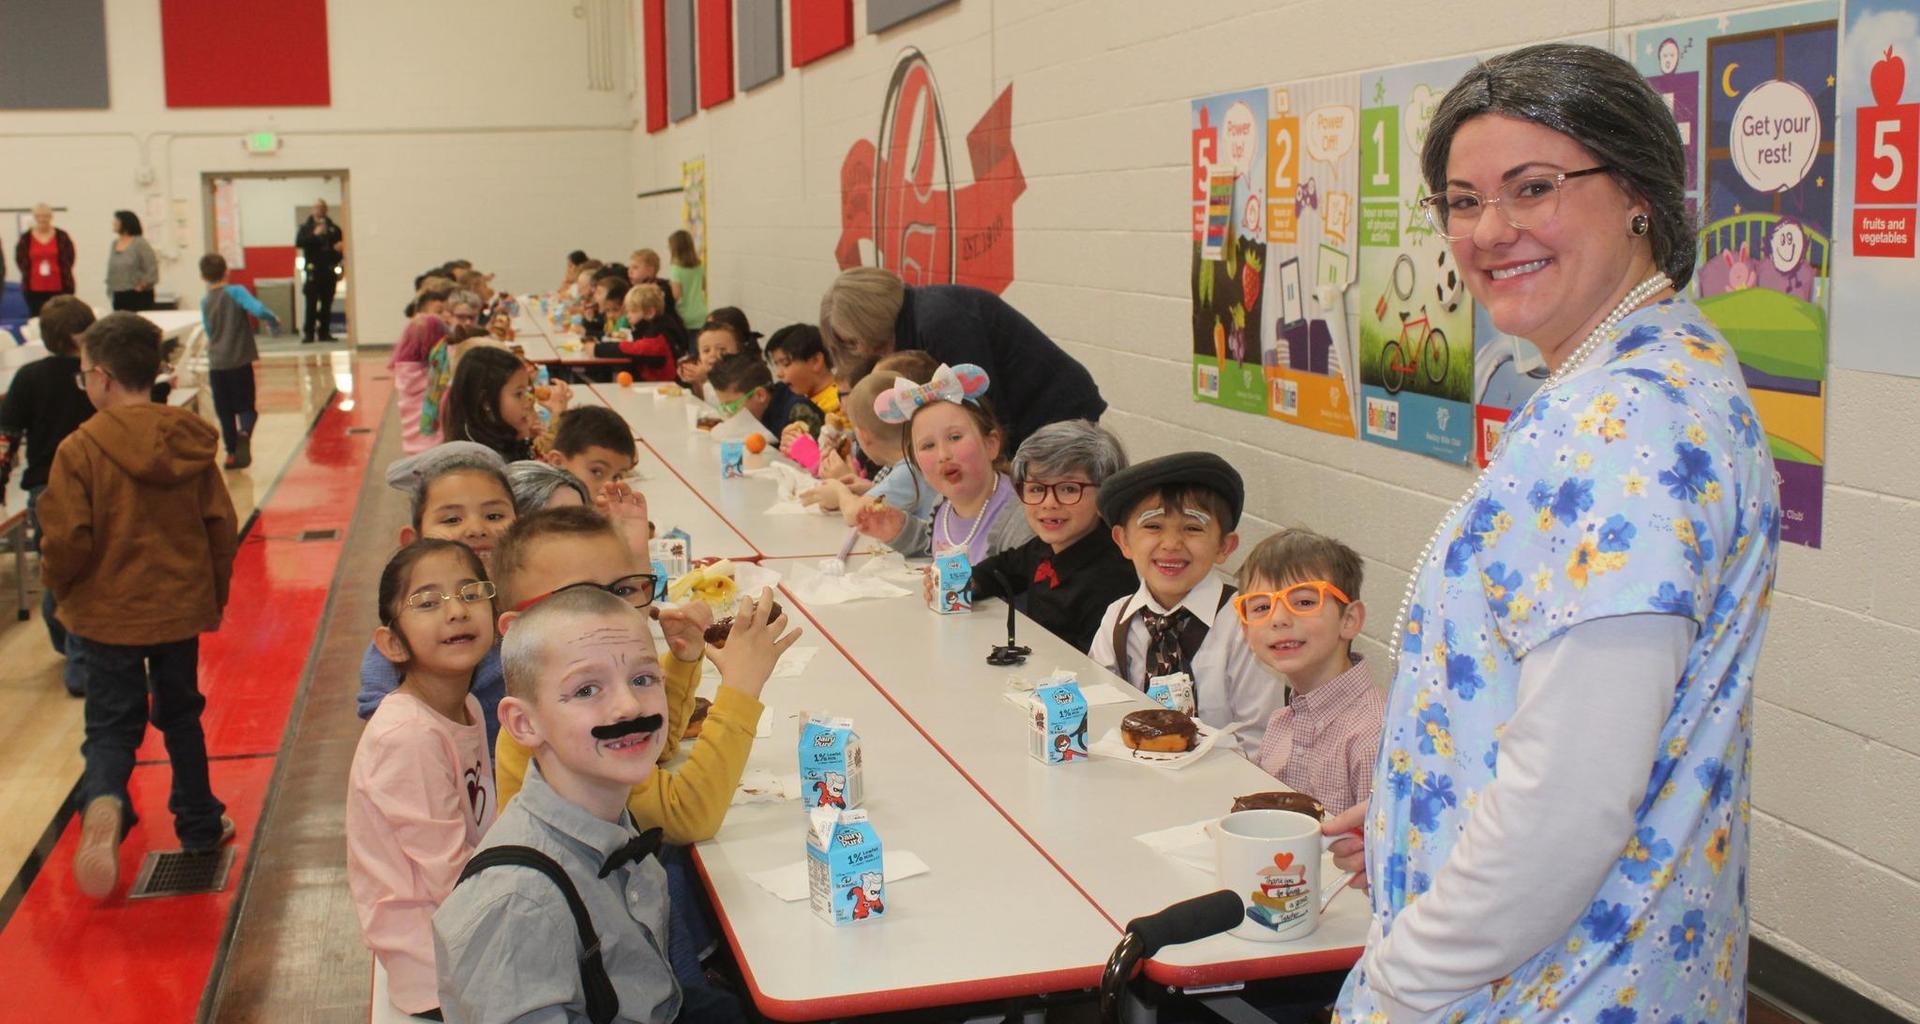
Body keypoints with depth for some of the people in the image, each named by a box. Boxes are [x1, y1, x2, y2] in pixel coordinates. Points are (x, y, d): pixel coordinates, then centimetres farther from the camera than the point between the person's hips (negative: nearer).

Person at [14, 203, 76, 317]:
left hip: (58, 287, -1)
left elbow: (69, 258, 4)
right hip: (34, 289, 1)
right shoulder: (25, 238, 6)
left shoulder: (62, 236, 3)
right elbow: (20, 259, 8)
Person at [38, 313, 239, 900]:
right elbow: (222, 527, 1)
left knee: (111, 724, 6)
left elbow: (66, 543, -17)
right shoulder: (191, 442, -4)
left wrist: (60, 588, 4)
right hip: (180, 609, 4)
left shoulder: (80, 450, -17)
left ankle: (103, 805, -21)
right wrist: (214, 597, 14)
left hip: (107, 615, -3)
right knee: (181, 715, 19)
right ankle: (200, 825, 28)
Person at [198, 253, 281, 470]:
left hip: (216, 364, 3)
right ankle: (244, 433, -25)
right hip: (240, 361, -3)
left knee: (224, 411, 11)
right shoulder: (236, 292, -7)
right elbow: (258, 310, -24)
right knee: (246, 407, 4)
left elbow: (210, 332, 15)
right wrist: (274, 321, -6)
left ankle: (231, 453, 13)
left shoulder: (205, 302, 6)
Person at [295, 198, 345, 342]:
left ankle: (324, 332, 11)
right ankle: (308, 333, -5)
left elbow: (340, 244, 16)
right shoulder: (306, 227, 6)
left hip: (329, 270, 2)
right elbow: (298, 242, -9)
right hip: (313, 270, -2)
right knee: (311, 304, -7)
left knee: (327, 303, 5)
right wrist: (315, 235, -17)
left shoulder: (333, 228, 10)